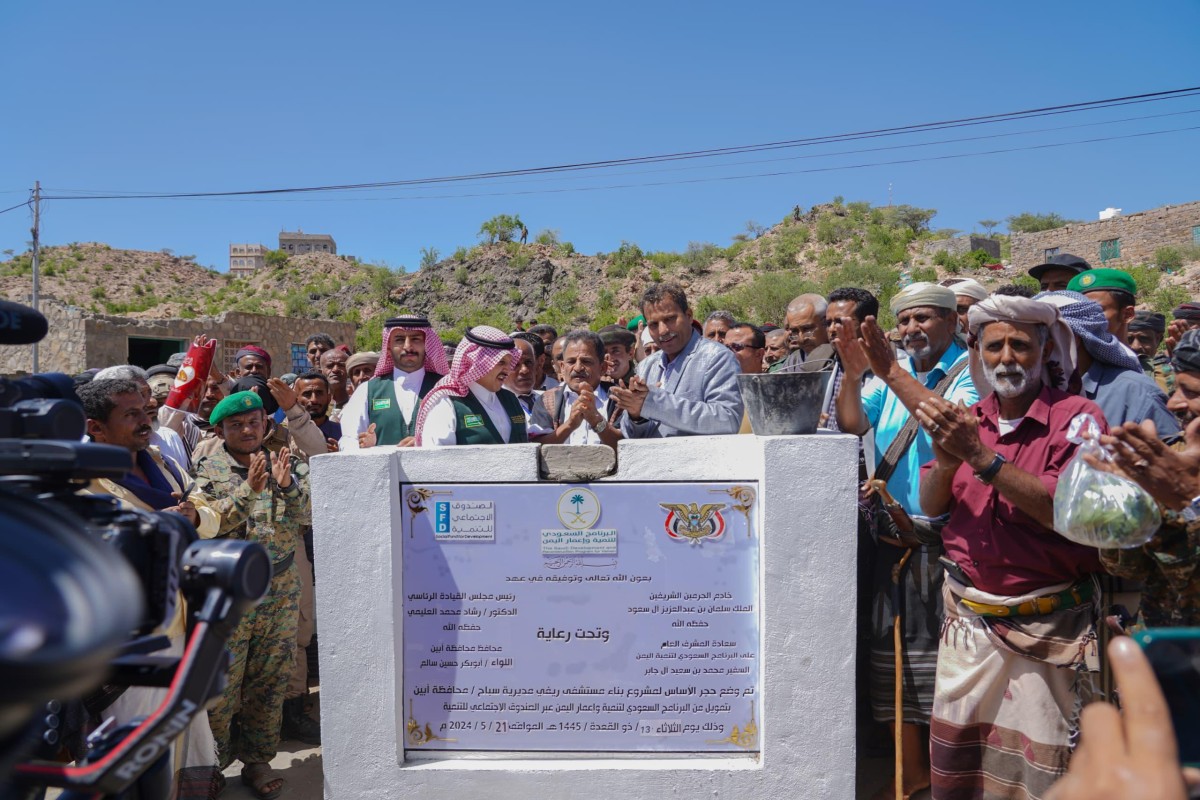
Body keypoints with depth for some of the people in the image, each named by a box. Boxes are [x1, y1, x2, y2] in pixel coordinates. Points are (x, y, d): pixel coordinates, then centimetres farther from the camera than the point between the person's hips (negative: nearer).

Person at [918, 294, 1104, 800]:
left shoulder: (1077, 416, -8)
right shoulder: (969, 419, 8)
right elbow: (931, 506, 4)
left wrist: (983, 457, -25)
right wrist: (946, 461, -16)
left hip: (1046, 626, -4)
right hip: (968, 619, 5)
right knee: (956, 758, 12)